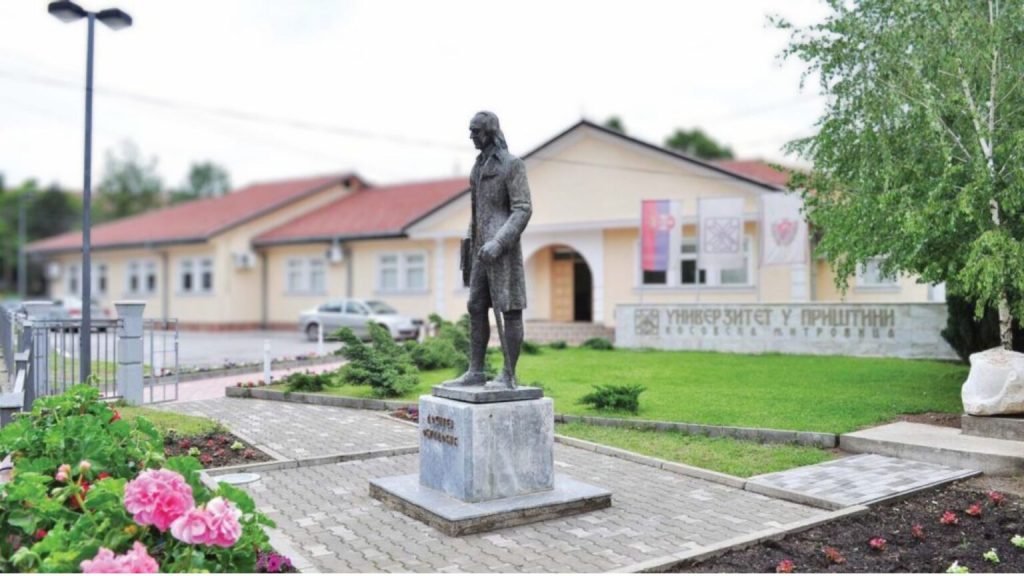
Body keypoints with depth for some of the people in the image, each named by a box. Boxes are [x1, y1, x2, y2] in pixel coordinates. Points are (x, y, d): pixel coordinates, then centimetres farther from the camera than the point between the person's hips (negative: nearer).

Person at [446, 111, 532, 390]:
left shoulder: (513, 164, -7)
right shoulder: (480, 167, 19)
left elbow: (523, 210, -14)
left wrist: (498, 242, -25)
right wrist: (470, 251, 20)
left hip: (503, 250, -9)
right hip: (483, 250, 9)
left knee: (509, 310, -5)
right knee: (476, 309, 6)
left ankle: (508, 376, -1)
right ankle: (476, 372, 11)